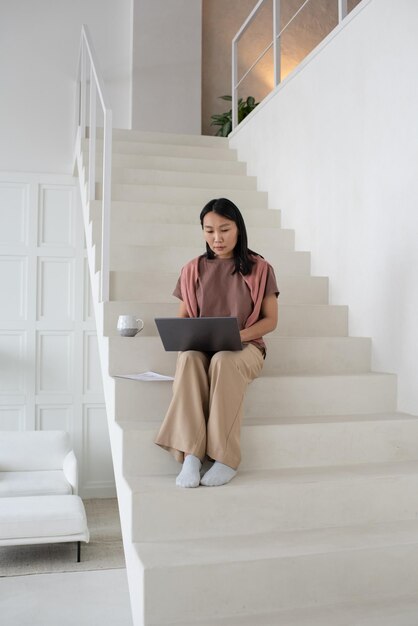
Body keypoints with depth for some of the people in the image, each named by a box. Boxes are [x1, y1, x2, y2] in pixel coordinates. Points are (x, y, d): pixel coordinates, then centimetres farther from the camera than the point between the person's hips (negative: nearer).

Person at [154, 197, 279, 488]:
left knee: (223, 361, -39)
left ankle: (227, 459, -32)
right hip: (200, 347, 2)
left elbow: (270, 320, 2)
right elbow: (183, 316, 13)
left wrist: (239, 335, -17)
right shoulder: (193, 270, 11)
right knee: (189, 358, -36)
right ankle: (190, 455, -37)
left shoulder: (259, 268, 4)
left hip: (245, 347, -2)